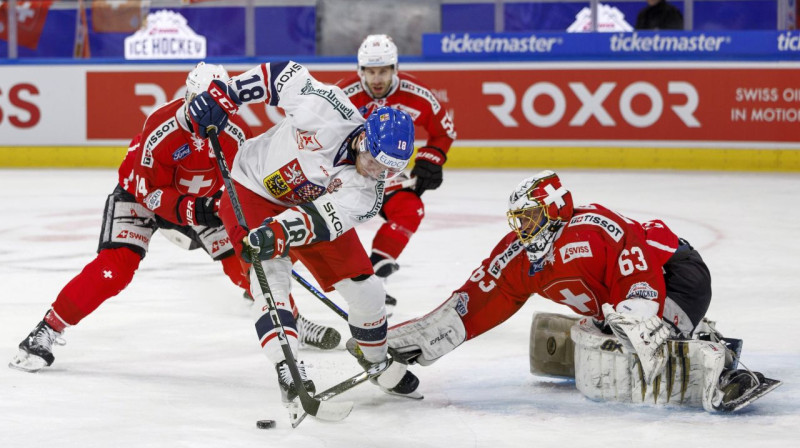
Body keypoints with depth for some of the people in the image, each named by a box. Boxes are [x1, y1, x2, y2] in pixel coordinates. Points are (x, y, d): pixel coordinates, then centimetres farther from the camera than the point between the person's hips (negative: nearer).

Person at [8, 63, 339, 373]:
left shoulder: (236, 133, -18)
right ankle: (48, 330, -18)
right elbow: (151, 192, -27)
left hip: (202, 200, 5)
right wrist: (188, 210, -41)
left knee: (242, 259, -1)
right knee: (116, 266, -22)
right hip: (139, 195, -5)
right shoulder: (161, 130, -32)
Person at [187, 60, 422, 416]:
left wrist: (279, 233, -57)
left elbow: (318, 218, -40)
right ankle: (287, 372, -34)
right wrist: (224, 95, -19)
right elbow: (284, 73, -18)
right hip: (252, 190, -3)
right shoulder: (328, 110, -33)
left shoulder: (367, 193, -25)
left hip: (311, 204, 4)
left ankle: (377, 362, 30)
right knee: (271, 273, -26)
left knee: (364, 289, 2)